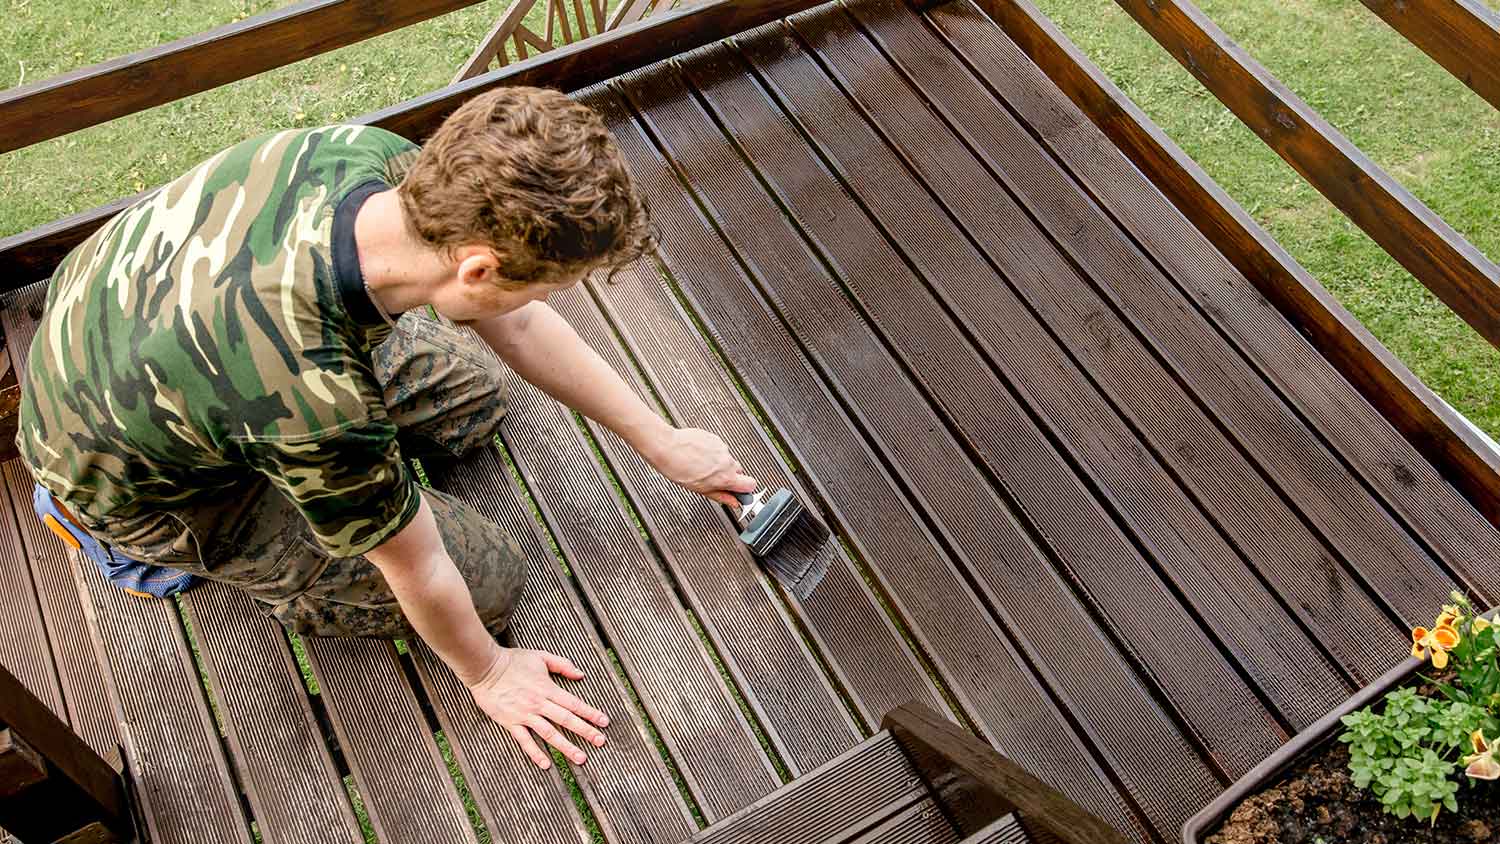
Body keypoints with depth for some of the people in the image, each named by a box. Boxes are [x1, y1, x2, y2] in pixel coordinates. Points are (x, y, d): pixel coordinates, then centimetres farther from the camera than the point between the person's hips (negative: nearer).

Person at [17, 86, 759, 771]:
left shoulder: (376, 158, -24)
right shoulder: (317, 405, -43)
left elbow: (517, 327, -10)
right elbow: (417, 569, -24)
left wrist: (661, 442, -3)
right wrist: (487, 672, -3)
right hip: (132, 479, -6)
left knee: (471, 393, 12)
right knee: (487, 576, -1)